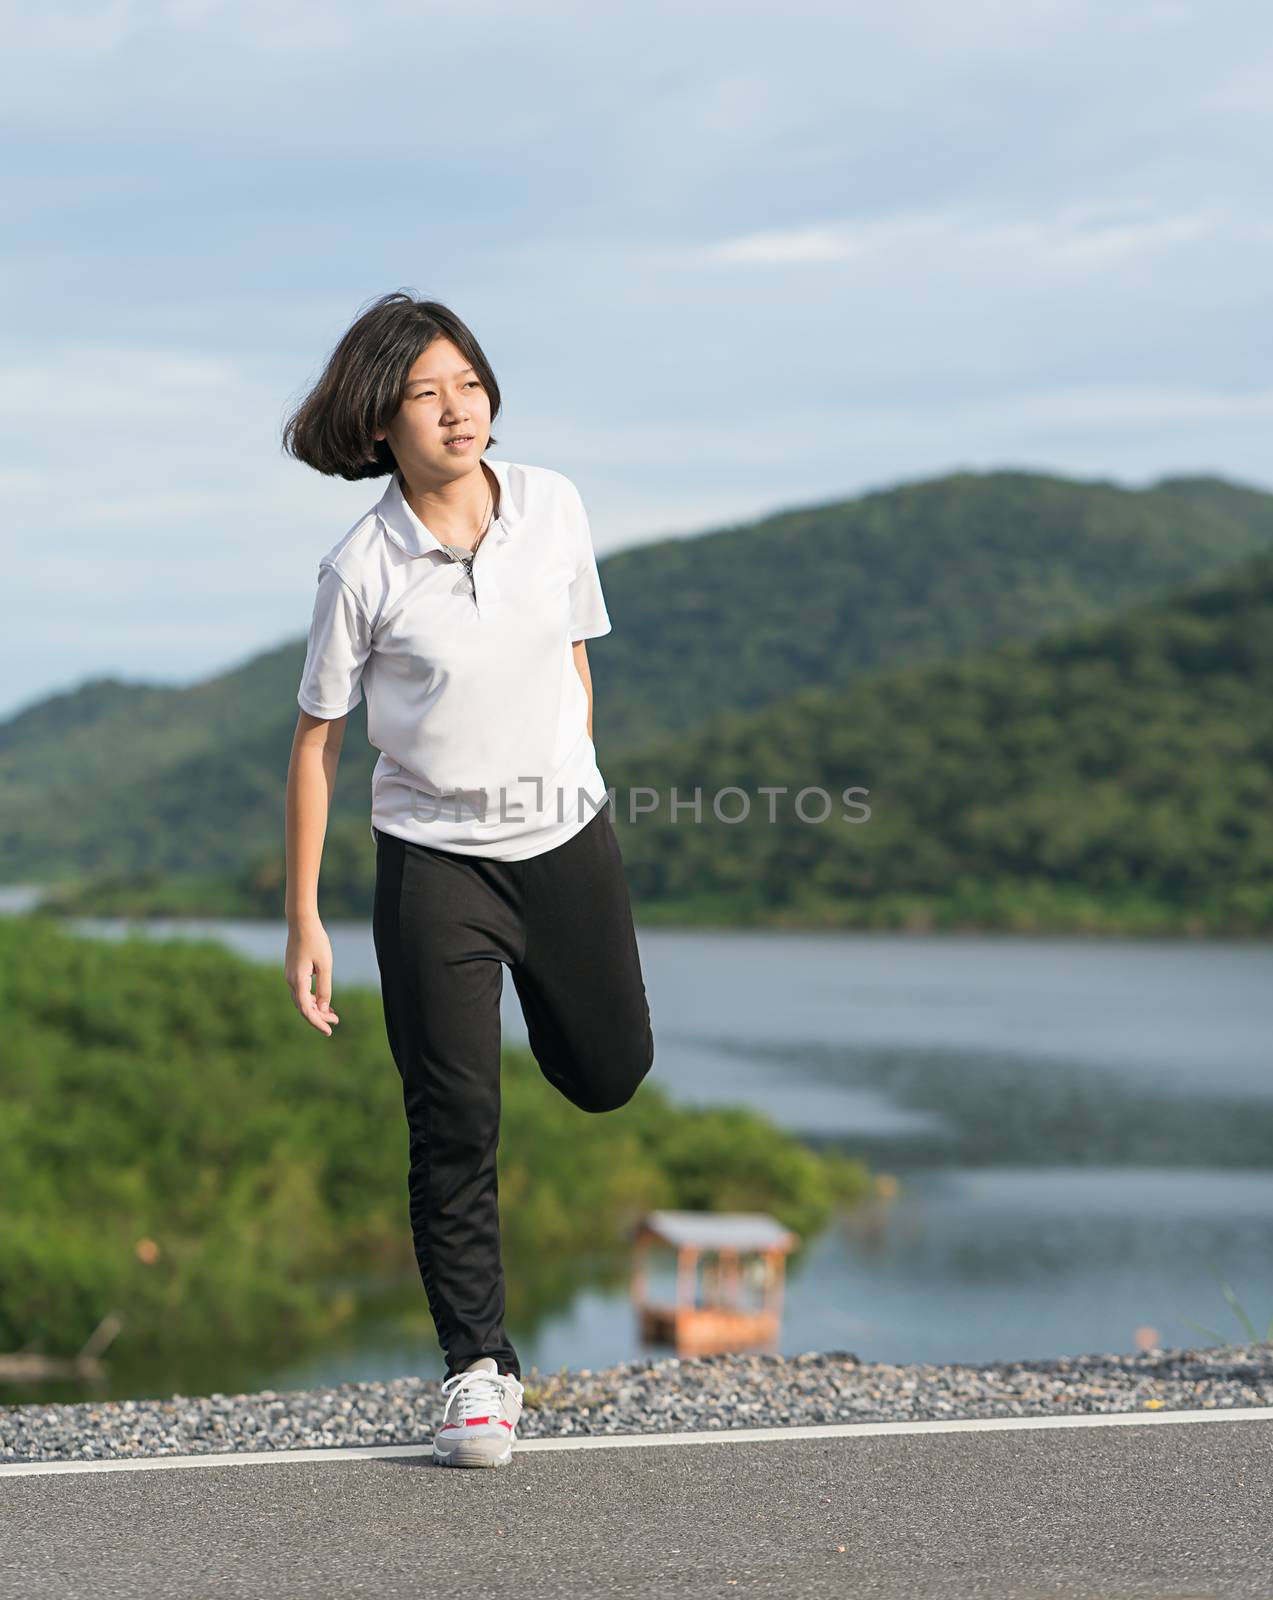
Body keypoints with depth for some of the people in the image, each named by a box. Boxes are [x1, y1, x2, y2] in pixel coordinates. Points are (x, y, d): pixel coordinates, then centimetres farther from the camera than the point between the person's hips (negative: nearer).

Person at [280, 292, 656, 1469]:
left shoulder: (553, 506, -4)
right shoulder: (362, 568, -13)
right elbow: (318, 741, -5)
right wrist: (304, 918, -5)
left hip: (569, 840, 3)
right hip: (435, 860, -3)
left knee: (610, 1076, 15)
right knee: (455, 1129, -4)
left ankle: (544, 987, 50)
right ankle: (479, 1367, 9)